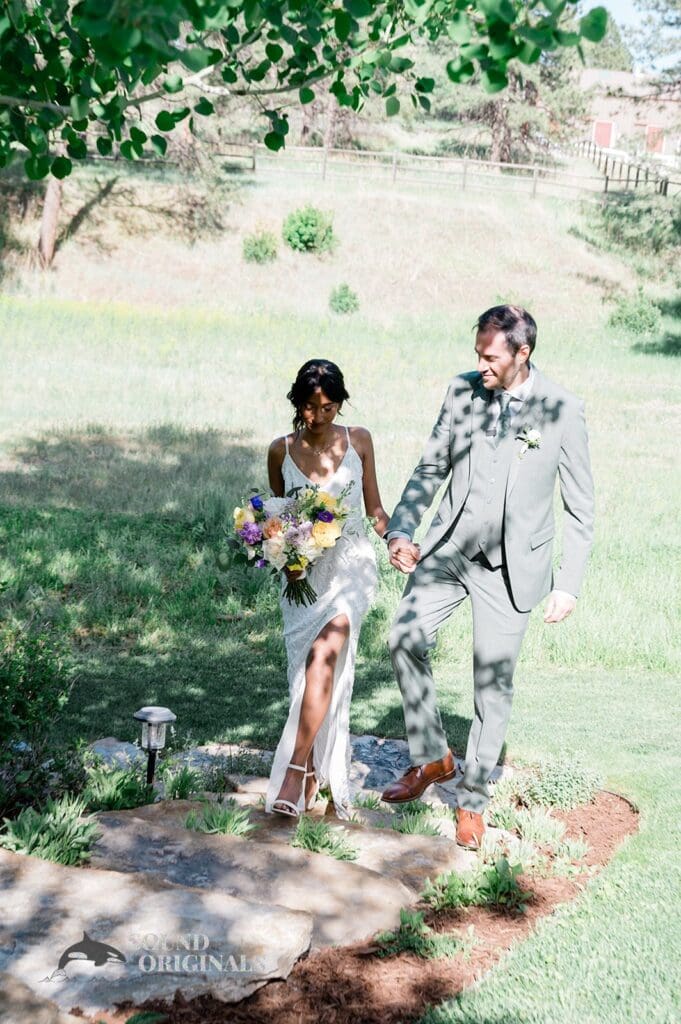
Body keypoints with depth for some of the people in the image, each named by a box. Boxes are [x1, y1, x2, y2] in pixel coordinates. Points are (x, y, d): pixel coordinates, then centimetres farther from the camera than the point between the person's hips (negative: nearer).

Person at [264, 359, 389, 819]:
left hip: (351, 565, -2)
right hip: (303, 573, 2)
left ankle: (297, 768, -22)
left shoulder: (359, 441, 1)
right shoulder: (281, 451, 2)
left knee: (324, 652, -24)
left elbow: (375, 509, 7)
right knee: (311, 673, 1)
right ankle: (318, 775, 14)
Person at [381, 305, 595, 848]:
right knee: (405, 640, -13)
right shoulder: (462, 391, 0)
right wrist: (401, 530, -5)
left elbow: (580, 506, -3)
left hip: (511, 564, -3)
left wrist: (568, 584, -5)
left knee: (493, 683, 2)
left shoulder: (562, 410, -9)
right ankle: (432, 757, 9)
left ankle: (472, 799, 20)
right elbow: (431, 468, 8)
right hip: (449, 547, 3)